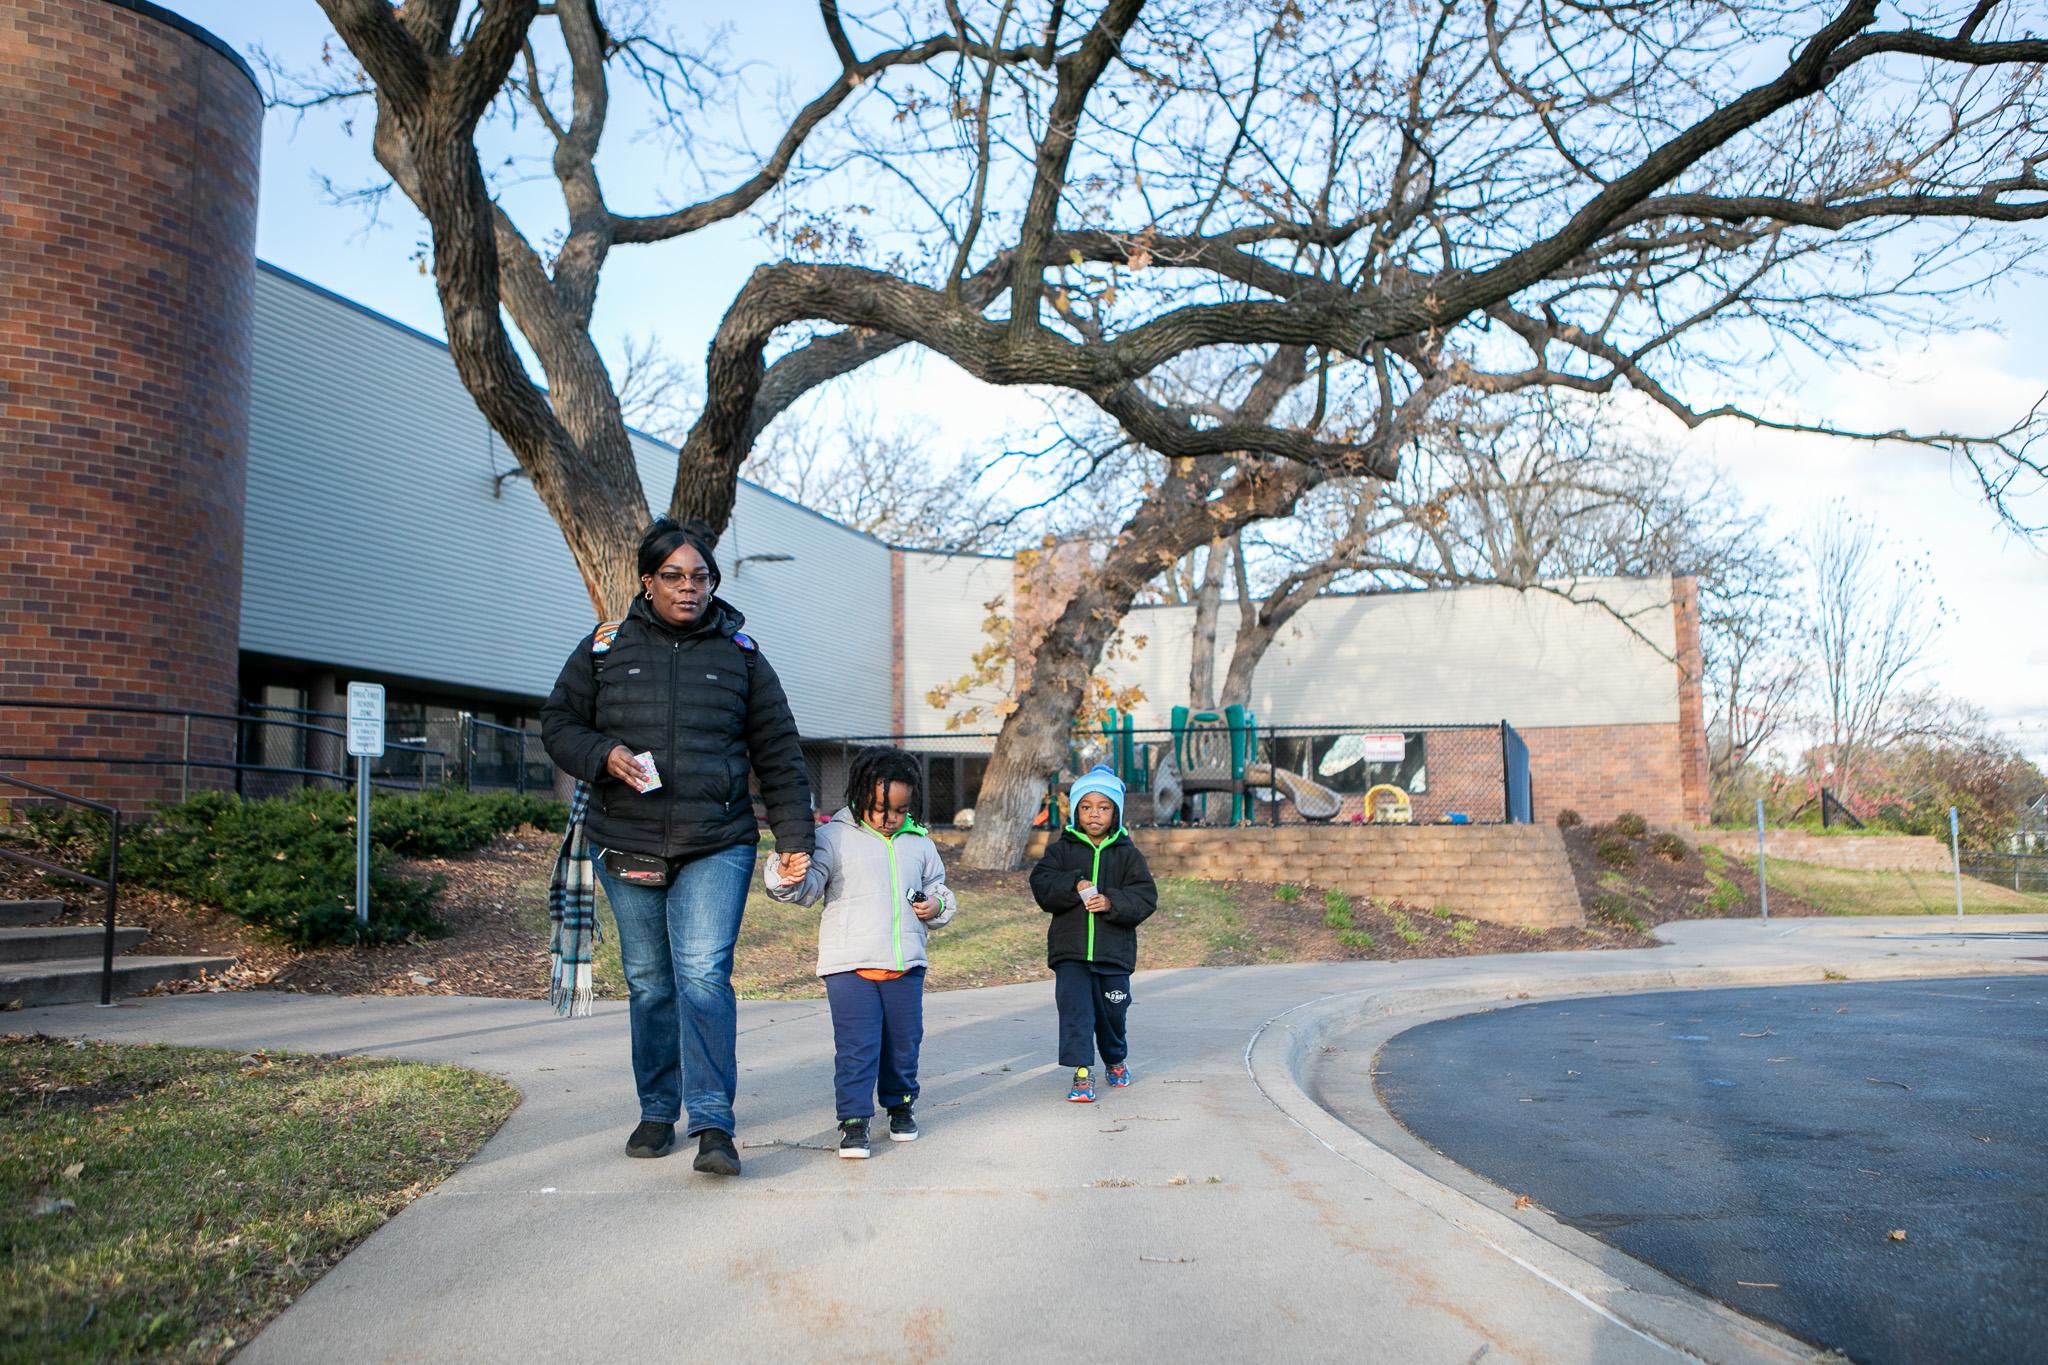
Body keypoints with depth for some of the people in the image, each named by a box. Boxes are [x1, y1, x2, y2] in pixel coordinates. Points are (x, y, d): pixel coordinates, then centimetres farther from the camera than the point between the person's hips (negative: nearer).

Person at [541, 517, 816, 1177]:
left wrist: (795, 839, 3)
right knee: (649, 981, 11)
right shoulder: (604, 648, 6)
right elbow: (558, 724, 10)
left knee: (704, 974, -13)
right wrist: (603, 756, -11)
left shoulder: (741, 656, 5)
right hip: (626, 848, 2)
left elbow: (779, 756, 8)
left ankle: (713, 1124, -12)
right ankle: (657, 1113, 25)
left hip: (717, 849, -2)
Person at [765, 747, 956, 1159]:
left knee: (904, 1040, 13)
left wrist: (936, 907, 0)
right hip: (850, 964, -4)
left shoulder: (920, 845, 11)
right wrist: (787, 879, -30)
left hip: (905, 963, 4)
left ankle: (900, 1103, 34)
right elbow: (810, 886, -9)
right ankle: (853, 1118, 6)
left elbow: (937, 889, 21)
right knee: (856, 1044, -5)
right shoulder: (834, 838, -2)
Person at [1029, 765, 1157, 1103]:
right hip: (1070, 951, -1)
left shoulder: (1128, 854, 4)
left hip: (1114, 951, 1)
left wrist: (1112, 903, -20)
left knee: (1112, 1012, 12)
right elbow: (1041, 884, -8)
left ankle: (1116, 1059, 38)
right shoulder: (1062, 850, 4)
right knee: (1075, 1008, -11)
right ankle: (1082, 1072, -5)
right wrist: (1074, 885, -23)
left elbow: (1145, 898, -3)